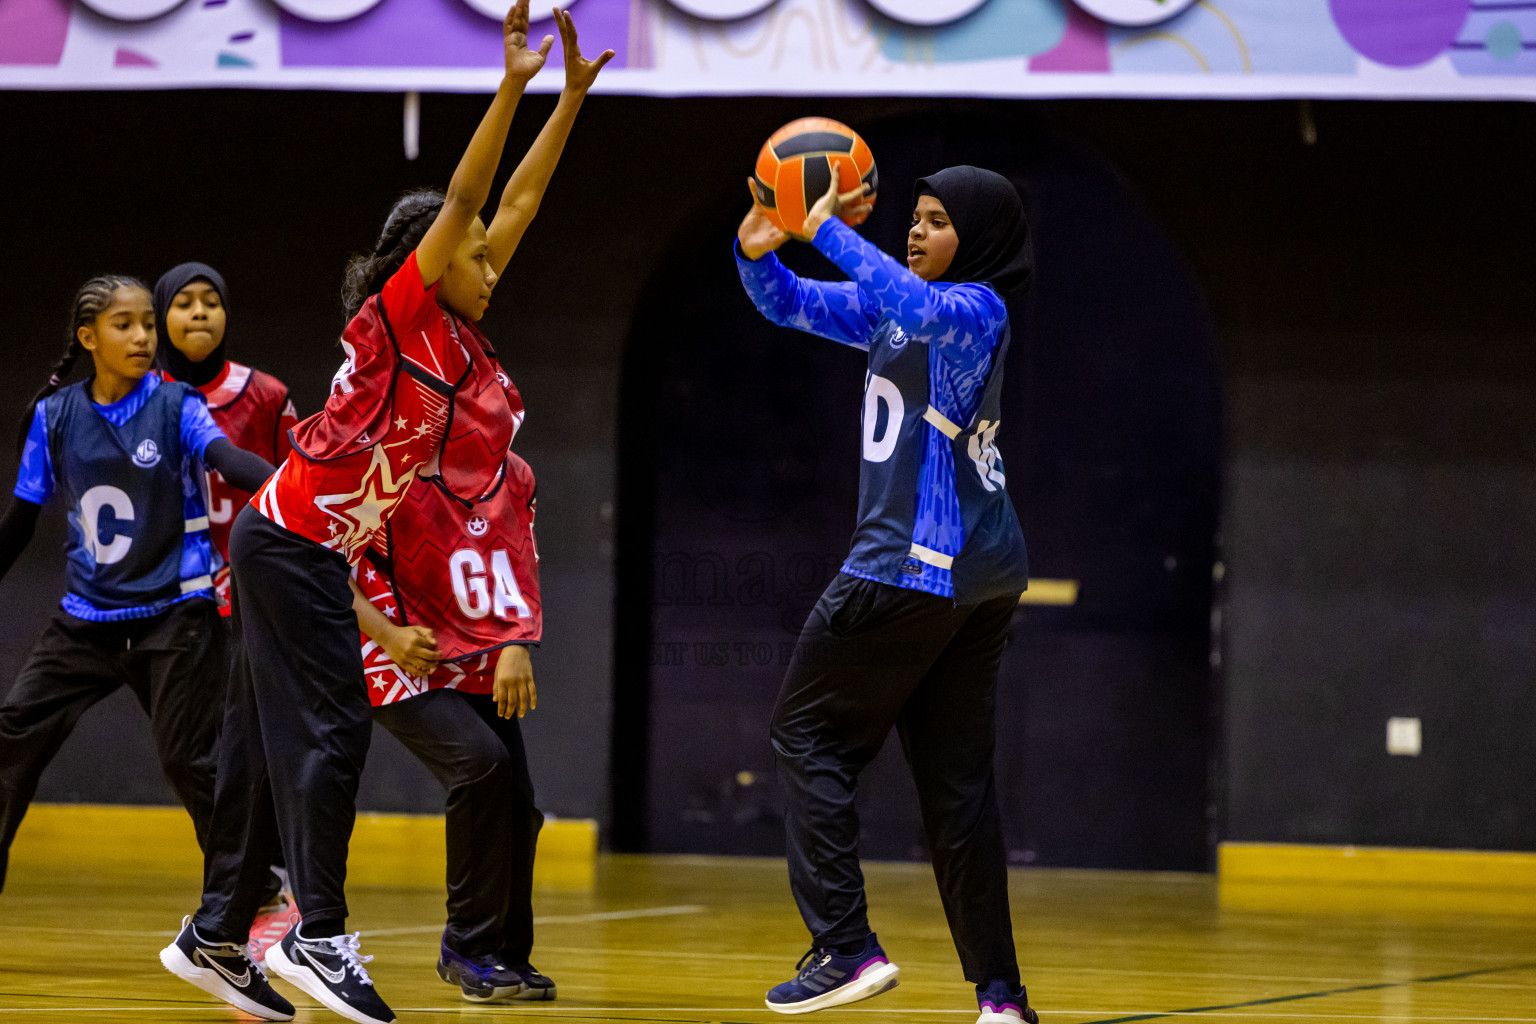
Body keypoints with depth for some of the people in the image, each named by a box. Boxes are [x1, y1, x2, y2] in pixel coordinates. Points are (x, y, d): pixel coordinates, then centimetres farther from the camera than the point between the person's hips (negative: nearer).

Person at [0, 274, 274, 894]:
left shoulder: (175, 407, -6)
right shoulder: (56, 415, 3)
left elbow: (229, 460, -24)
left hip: (173, 614, -3)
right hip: (88, 616, 3)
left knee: (188, 760, -6)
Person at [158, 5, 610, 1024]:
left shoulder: (456, 338, 11)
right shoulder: (398, 314, -9)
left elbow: (514, 209, 15)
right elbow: (463, 203, -19)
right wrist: (512, 86, -22)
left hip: (315, 550, 9)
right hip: (291, 542, -9)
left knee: (273, 746, 10)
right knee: (329, 732, -12)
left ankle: (217, 936, 14)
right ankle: (318, 938, -13)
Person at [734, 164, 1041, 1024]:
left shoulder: (979, 310, -10)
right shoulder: (895, 309, 16)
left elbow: (915, 304, -32)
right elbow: (794, 306, 15)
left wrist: (828, 230, -27)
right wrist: (759, 253, -5)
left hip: (915, 566, -9)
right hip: (981, 571, 9)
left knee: (810, 733, -1)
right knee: (958, 780, 7)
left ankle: (846, 949, -7)